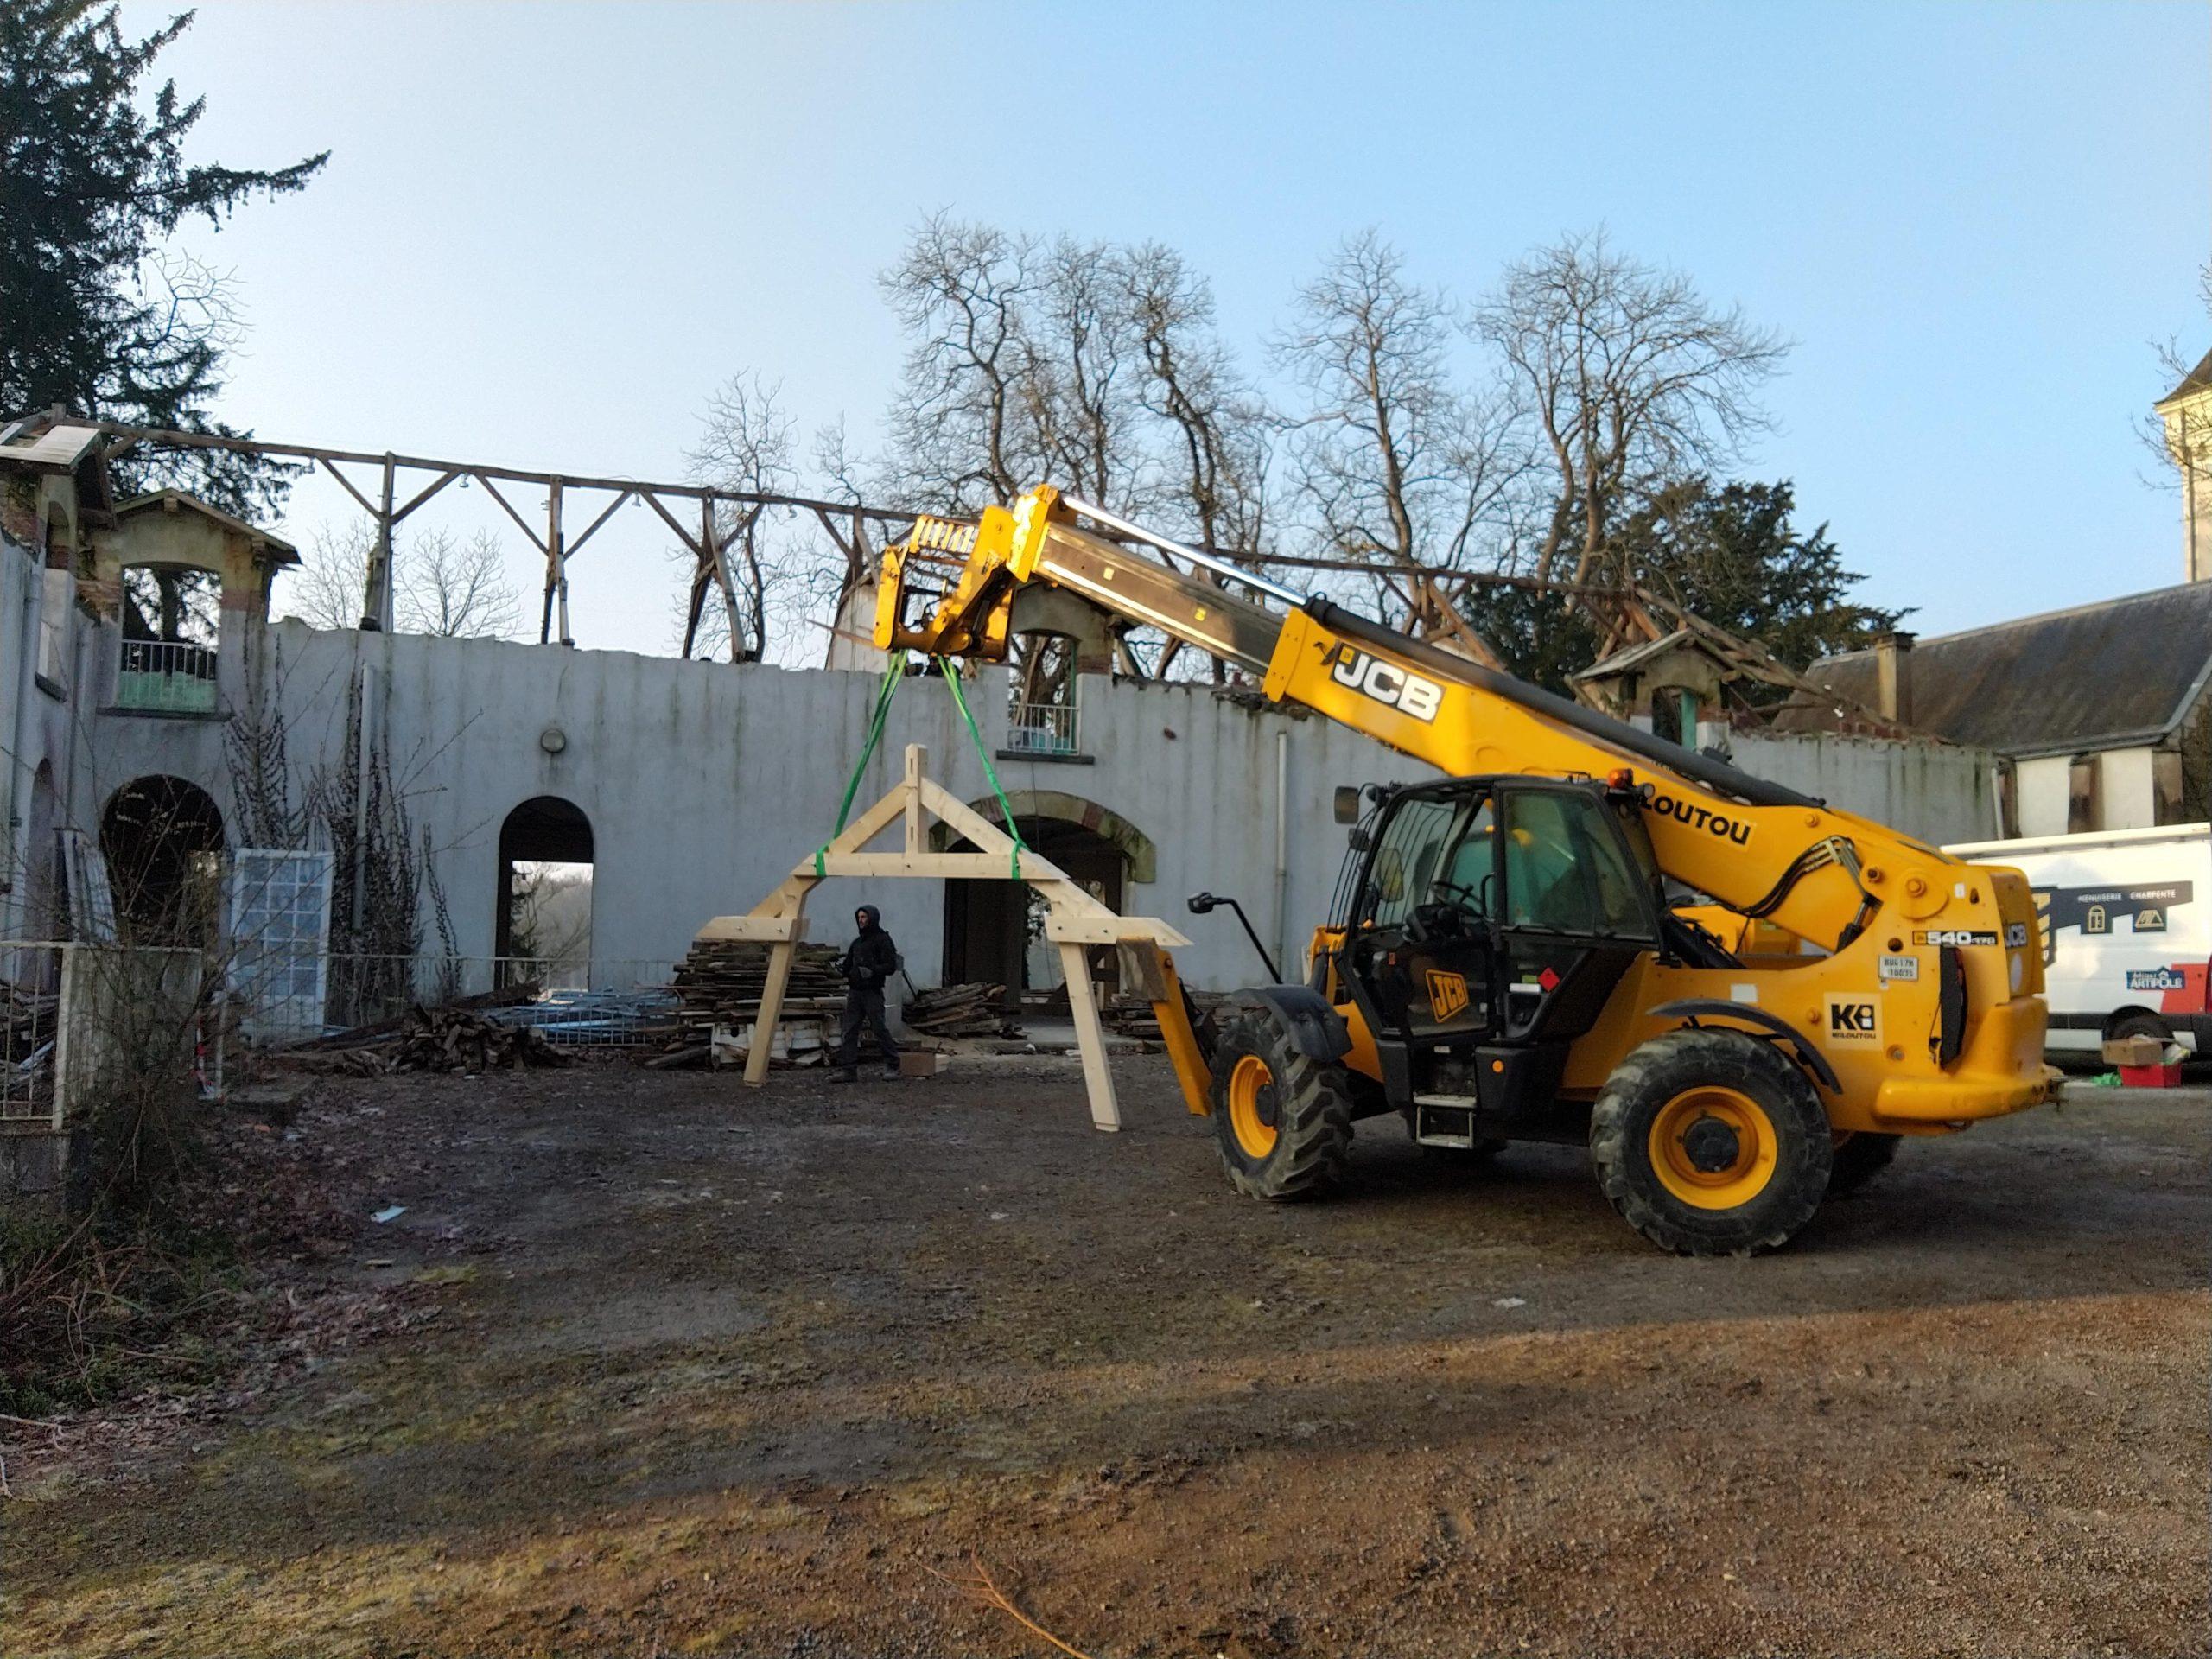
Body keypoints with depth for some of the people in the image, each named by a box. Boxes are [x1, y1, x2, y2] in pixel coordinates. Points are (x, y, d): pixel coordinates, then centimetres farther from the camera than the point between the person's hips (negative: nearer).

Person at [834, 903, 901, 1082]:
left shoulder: (882, 940, -3)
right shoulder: (857, 943, 19)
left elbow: (891, 966, -11)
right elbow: (848, 965, 23)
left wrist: (872, 971, -24)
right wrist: (840, 968, 2)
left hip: (872, 992, -7)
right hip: (855, 992, 7)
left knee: (880, 1028, -3)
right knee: (850, 1031, 1)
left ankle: (892, 1065, 9)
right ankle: (850, 1070, 2)